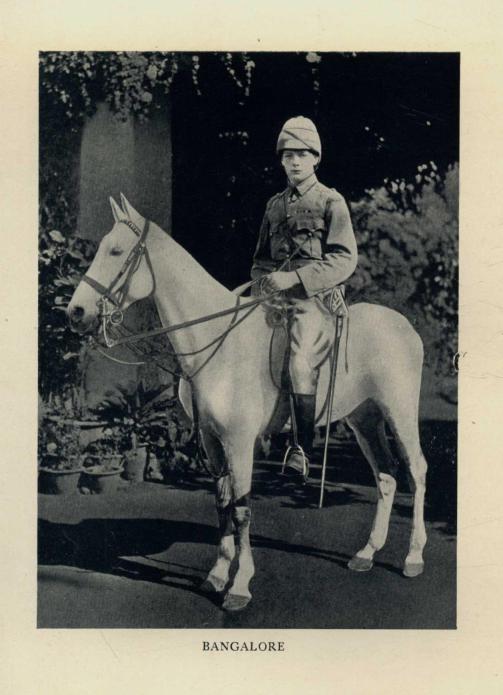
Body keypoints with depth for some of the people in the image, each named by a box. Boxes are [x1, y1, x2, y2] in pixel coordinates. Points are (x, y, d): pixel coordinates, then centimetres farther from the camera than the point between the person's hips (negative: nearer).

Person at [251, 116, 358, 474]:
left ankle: (303, 448, -14)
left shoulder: (330, 201, 1)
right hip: (273, 297, 6)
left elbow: (345, 259, -9)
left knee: (301, 364, -26)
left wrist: (295, 278, -18)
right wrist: (262, 281, 3)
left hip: (313, 298, -6)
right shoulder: (275, 205, 18)